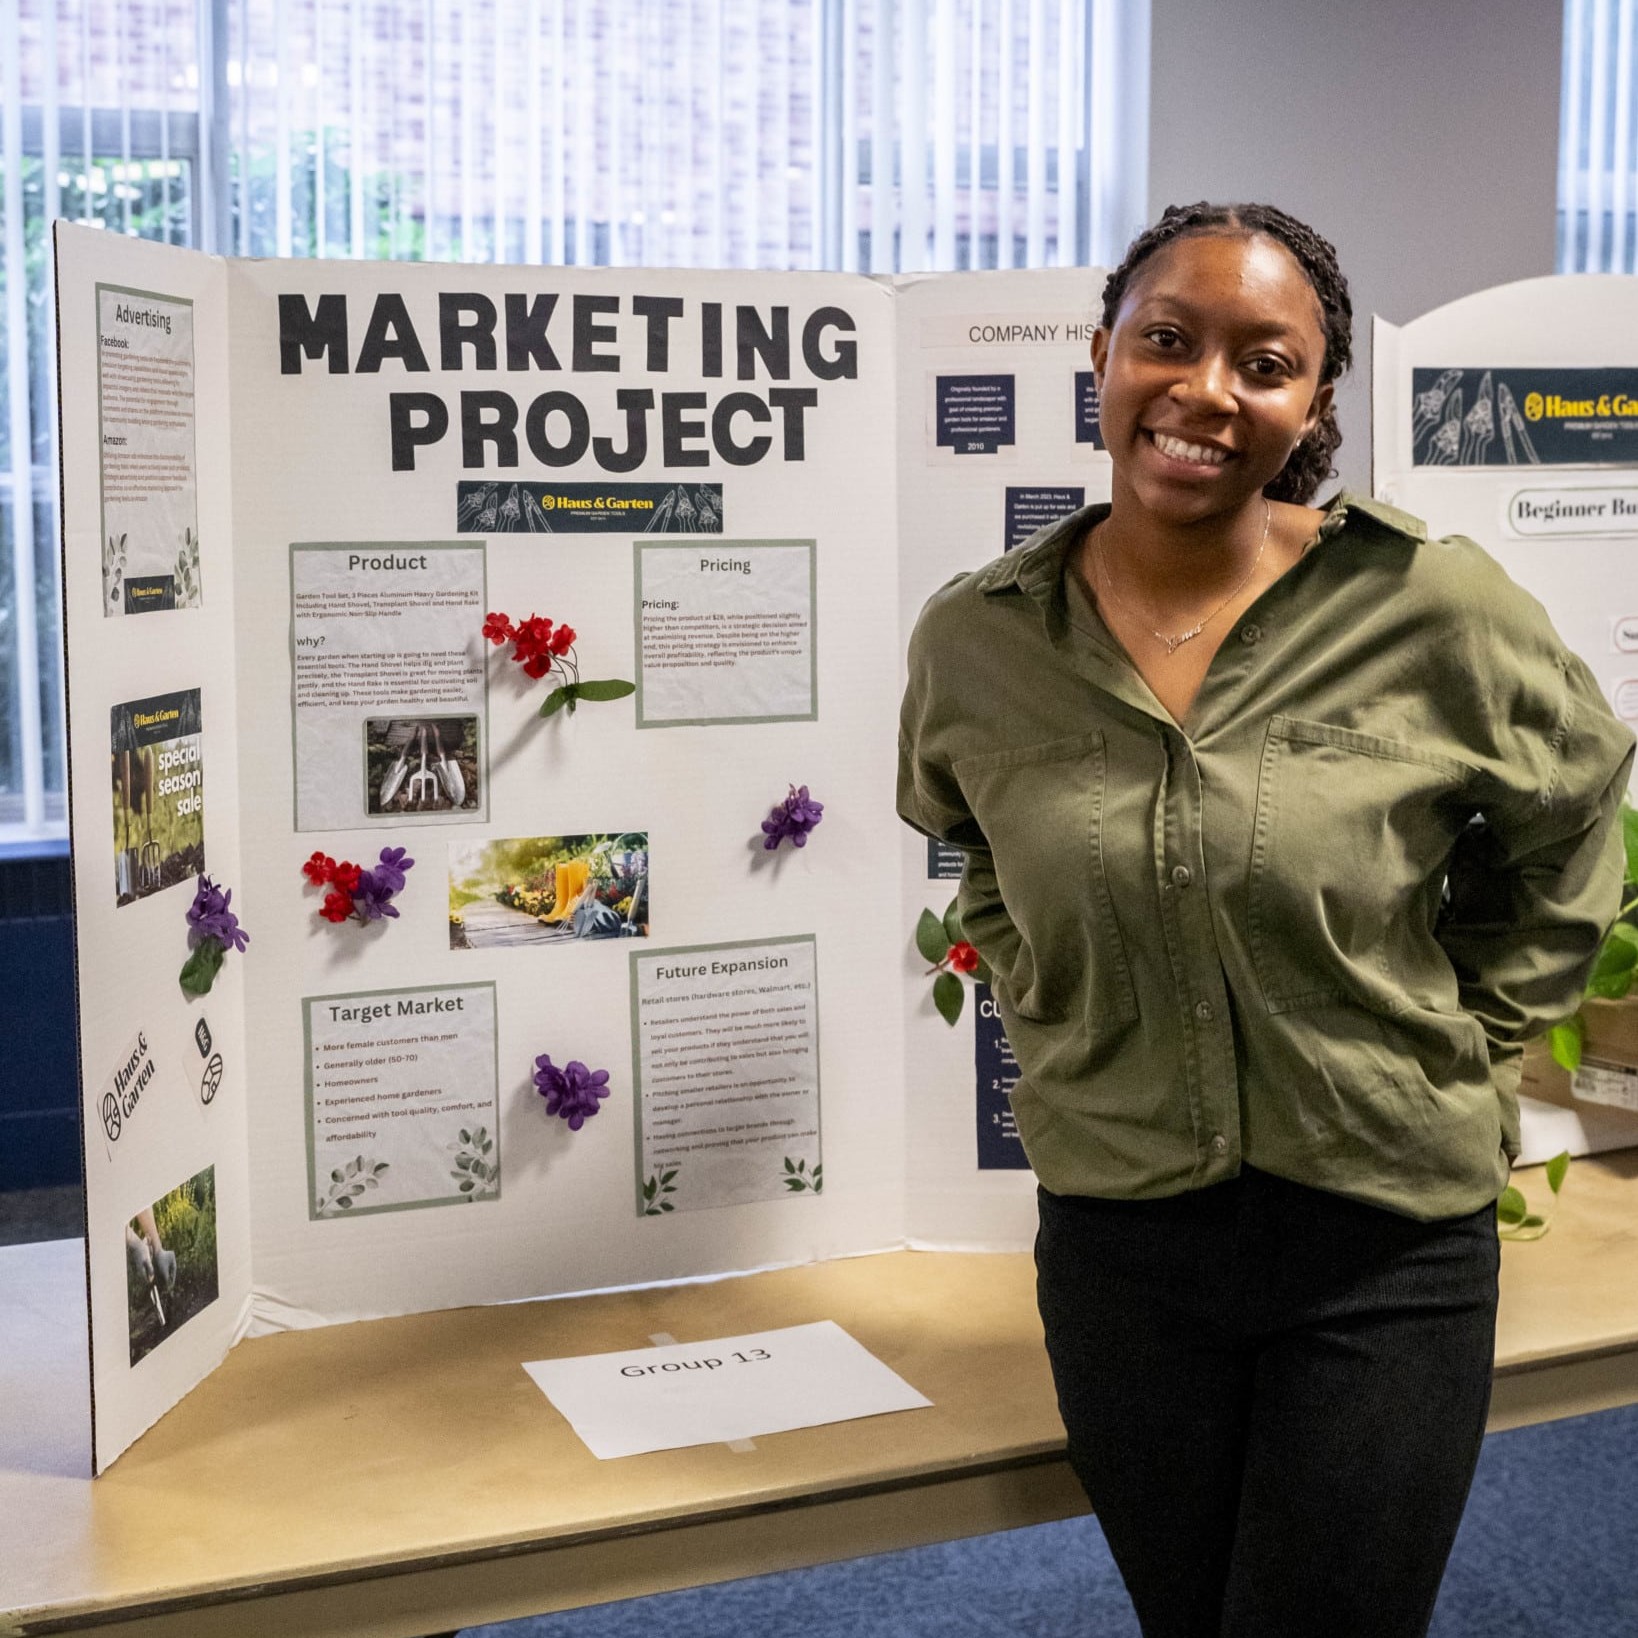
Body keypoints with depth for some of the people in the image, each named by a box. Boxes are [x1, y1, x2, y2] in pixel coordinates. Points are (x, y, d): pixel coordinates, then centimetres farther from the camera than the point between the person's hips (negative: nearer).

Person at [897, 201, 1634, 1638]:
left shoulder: (1437, 609, -13)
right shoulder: (975, 640, -5)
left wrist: (1465, 1060, 3)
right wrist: (1056, 1021, 7)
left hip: (1385, 1248, -2)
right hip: (1115, 1236, 3)